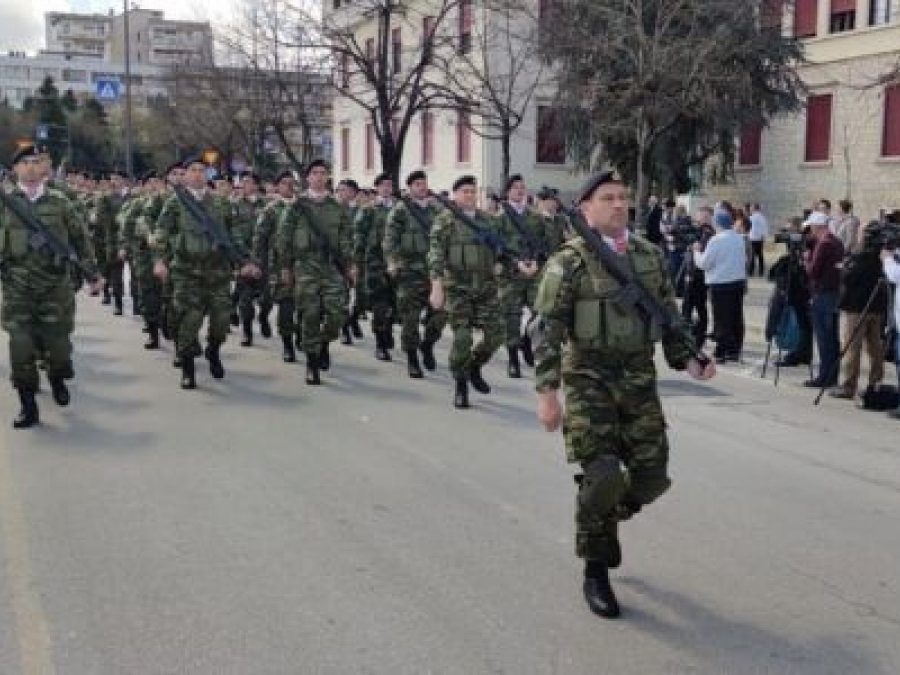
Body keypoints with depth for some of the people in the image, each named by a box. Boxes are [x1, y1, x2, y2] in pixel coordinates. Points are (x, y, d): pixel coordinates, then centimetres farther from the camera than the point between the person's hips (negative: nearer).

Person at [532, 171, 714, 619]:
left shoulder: (649, 256, 9)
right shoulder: (569, 262, -7)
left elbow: (669, 314, 17)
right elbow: (547, 330, -10)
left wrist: (688, 360, 3)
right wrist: (546, 392, -16)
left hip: (639, 379, 5)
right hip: (588, 380, -5)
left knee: (651, 476, 4)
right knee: (601, 476, -7)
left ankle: (606, 519, 37)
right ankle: (595, 573, 13)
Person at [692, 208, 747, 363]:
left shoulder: (716, 240, -15)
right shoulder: (739, 239, 5)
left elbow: (703, 263, -11)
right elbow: (744, 259, 13)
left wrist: (697, 251, 5)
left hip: (720, 283, -6)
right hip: (739, 281, 6)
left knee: (722, 319, -1)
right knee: (736, 318, 11)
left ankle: (721, 352, 1)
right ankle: (734, 351, 17)